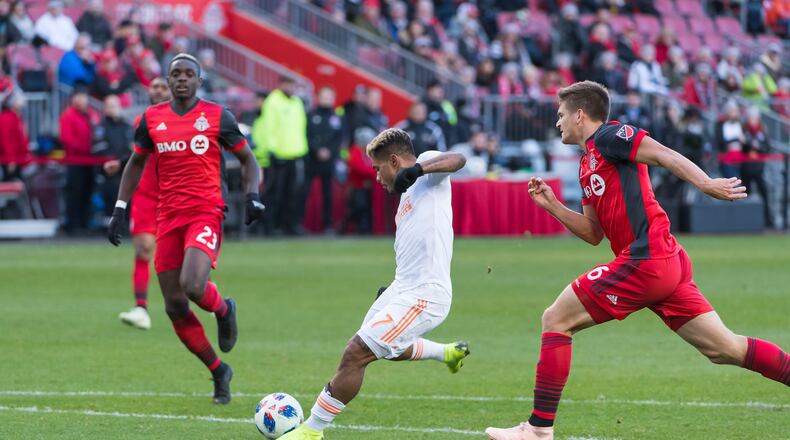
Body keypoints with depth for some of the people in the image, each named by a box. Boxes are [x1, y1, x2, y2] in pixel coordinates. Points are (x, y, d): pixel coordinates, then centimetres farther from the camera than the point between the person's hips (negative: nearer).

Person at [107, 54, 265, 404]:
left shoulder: (217, 116, 0)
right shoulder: (151, 119, 8)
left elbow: (247, 158, 9)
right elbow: (136, 163, 21)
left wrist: (252, 195, -8)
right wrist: (120, 209, 13)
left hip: (205, 214, -4)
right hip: (168, 217, 4)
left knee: (192, 286, -27)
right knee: (174, 306, 0)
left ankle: (224, 310, 10)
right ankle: (218, 371, 18)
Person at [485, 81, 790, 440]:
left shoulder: (607, 136, -2)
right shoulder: (587, 166, 25)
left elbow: (664, 155, -14)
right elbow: (594, 233, 28)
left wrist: (706, 184, -28)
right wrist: (552, 205, 19)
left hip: (643, 261, -10)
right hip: (667, 262, 10)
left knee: (555, 319, -2)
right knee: (725, 349, 7)